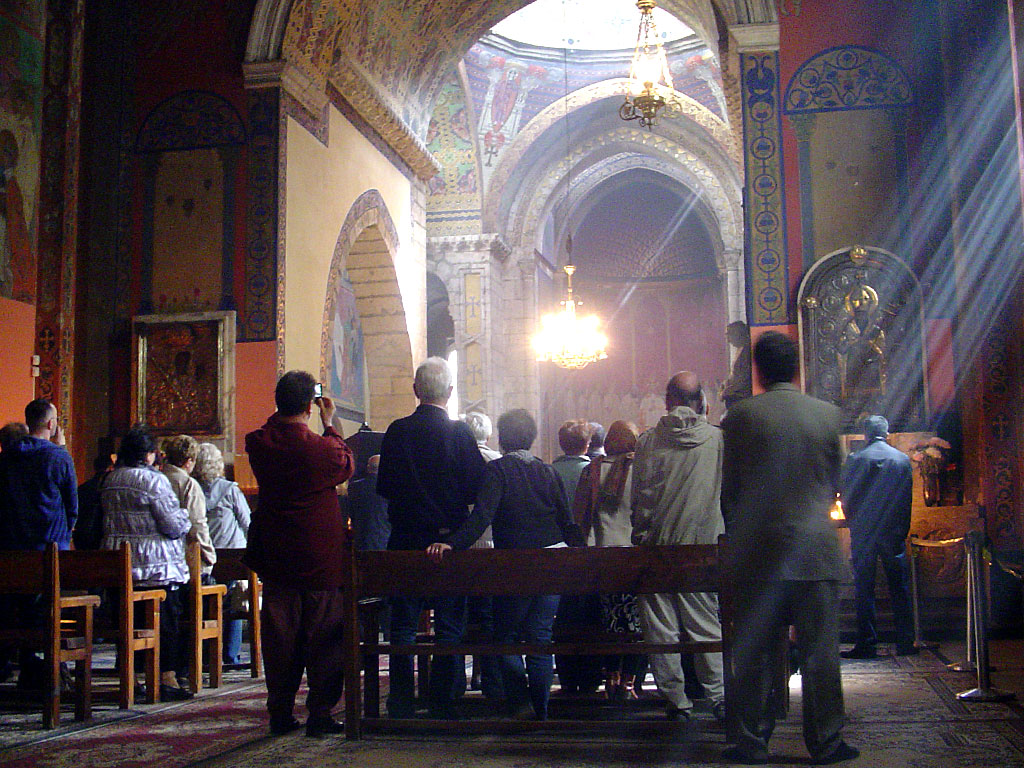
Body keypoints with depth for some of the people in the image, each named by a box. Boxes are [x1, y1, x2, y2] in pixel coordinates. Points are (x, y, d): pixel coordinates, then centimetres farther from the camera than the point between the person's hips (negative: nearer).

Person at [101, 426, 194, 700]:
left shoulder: (110, 480, 10)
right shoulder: (153, 480, -12)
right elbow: (173, 526, -13)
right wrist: (184, 515, 7)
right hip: (157, 565, -6)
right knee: (167, 621, 1)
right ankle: (167, 678, 1)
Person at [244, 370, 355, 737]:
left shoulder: (258, 443, -6)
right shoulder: (323, 448, -18)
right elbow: (347, 465, 4)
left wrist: (281, 413, 12)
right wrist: (329, 424, 8)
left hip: (275, 556, 4)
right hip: (321, 556, -4)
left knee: (279, 637, 11)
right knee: (323, 638, 6)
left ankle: (280, 713, 17)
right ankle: (320, 714, 8)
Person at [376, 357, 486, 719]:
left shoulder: (397, 431, -3)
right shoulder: (460, 433, -10)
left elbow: (383, 486, 3)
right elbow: (477, 488, -7)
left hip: (405, 540, 2)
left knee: (403, 625, 9)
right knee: (449, 626, 7)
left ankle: (401, 704, 11)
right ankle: (442, 703, 7)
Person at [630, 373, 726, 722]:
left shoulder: (648, 441, -1)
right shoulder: (718, 438, -2)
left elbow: (639, 497, 2)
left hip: (657, 546, 0)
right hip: (704, 547, 0)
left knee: (661, 628, 7)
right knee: (706, 626, 9)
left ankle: (676, 701, 10)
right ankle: (719, 696, 6)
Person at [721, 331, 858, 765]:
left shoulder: (741, 416, -4)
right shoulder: (827, 415, 1)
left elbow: (729, 488, 2)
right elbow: (834, 483, 11)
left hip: (758, 550, -1)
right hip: (816, 549, 1)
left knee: (754, 652, 7)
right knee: (819, 651, 7)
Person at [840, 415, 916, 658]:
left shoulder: (855, 459, -7)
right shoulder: (903, 458, 2)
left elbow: (846, 498, -3)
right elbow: (908, 497, 6)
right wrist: (902, 530, 13)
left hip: (863, 533, -3)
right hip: (894, 533, 3)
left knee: (864, 588, 2)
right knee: (899, 588, 9)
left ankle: (866, 644, 1)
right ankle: (906, 643, 12)